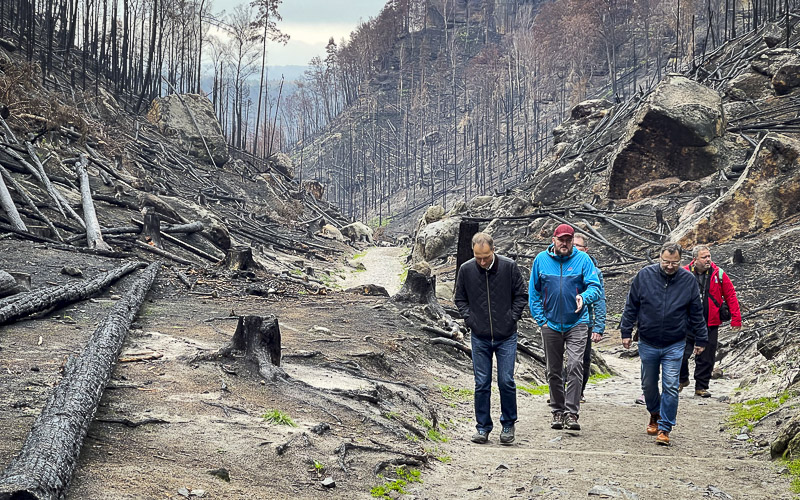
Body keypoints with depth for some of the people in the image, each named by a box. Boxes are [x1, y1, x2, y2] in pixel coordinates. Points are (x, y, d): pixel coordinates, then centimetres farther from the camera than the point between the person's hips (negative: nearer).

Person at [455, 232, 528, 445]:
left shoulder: (509, 267, -8)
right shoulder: (466, 270, -3)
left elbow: (521, 295, 4)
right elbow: (460, 298, 11)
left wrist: (512, 319, -4)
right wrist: (469, 319, -1)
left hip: (506, 337, -1)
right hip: (480, 337, 1)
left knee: (506, 382, -2)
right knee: (482, 384, 4)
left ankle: (508, 425, 16)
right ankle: (483, 427, 15)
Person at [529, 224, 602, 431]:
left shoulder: (582, 259, -4)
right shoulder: (541, 259, 2)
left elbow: (596, 287, -7)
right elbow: (533, 292, 9)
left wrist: (583, 297, -28)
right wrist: (540, 319, 2)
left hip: (576, 323, -2)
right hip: (551, 325, 3)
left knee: (575, 366, -16)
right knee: (553, 371, 10)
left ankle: (571, 413, -14)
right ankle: (557, 411, 23)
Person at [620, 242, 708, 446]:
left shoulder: (688, 280, -3)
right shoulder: (645, 276, -5)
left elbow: (696, 313, 6)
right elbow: (631, 306, 3)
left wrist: (700, 340, 9)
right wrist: (626, 332, 3)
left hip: (674, 346, -1)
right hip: (648, 343, 1)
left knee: (670, 387, -7)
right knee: (648, 385, 14)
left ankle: (664, 428, 1)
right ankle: (655, 414, 40)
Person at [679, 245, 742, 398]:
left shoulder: (718, 274, 0)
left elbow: (731, 296, 4)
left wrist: (736, 319, -1)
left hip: (710, 325, 1)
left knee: (706, 359, 6)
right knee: (682, 354, -2)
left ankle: (701, 387, 20)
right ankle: (682, 380, 25)